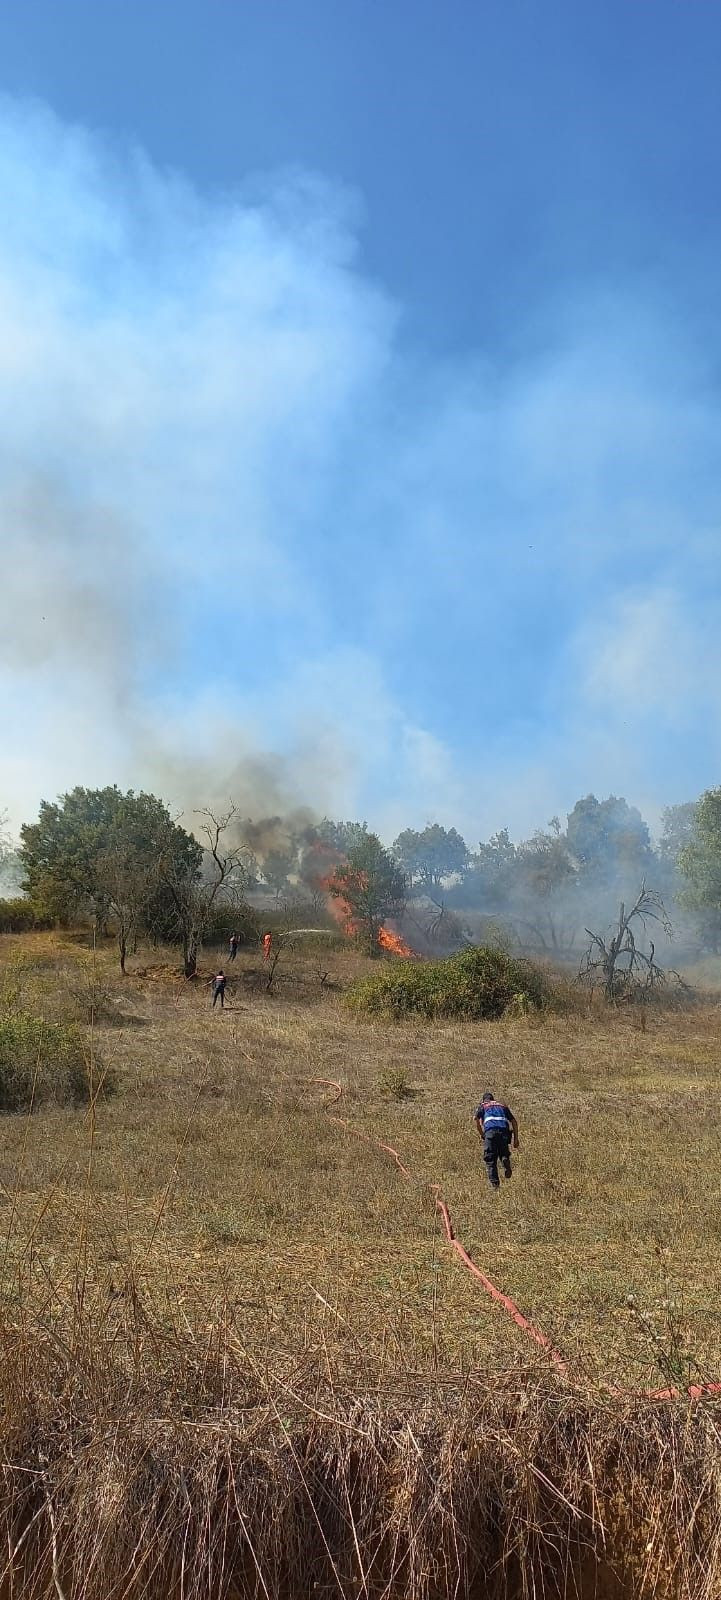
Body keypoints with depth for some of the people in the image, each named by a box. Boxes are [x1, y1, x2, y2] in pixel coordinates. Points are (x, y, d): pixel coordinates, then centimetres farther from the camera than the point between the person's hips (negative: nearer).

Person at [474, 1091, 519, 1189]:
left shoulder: (483, 1106, 24)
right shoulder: (503, 1106, 32)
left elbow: (476, 1118, 4)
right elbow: (514, 1122, 21)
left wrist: (481, 1134, 11)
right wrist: (516, 1139, 19)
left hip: (490, 1130, -2)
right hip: (504, 1131, 2)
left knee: (490, 1160, 4)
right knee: (504, 1154, 16)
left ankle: (495, 1183, -11)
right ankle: (505, 1159, -20)